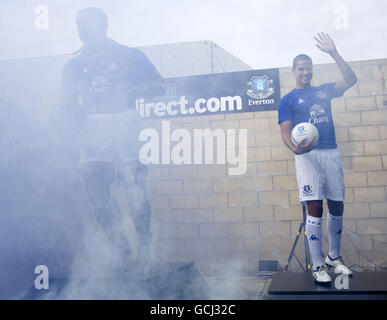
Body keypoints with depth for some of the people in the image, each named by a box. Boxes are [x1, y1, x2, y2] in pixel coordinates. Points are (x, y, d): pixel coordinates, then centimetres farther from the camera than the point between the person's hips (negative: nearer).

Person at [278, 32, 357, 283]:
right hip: (308, 156, -4)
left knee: (337, 207, 8)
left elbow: (351, 79, 6)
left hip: (332, 153, 5)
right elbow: (285, 130, -5)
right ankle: (318, 265, -3)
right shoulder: (288, 100, 6)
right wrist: (294, 147, -26)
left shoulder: (324, 91, 18)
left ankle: (335, 257, 24)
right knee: (315, 209, -9)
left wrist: (334, 53, 1)